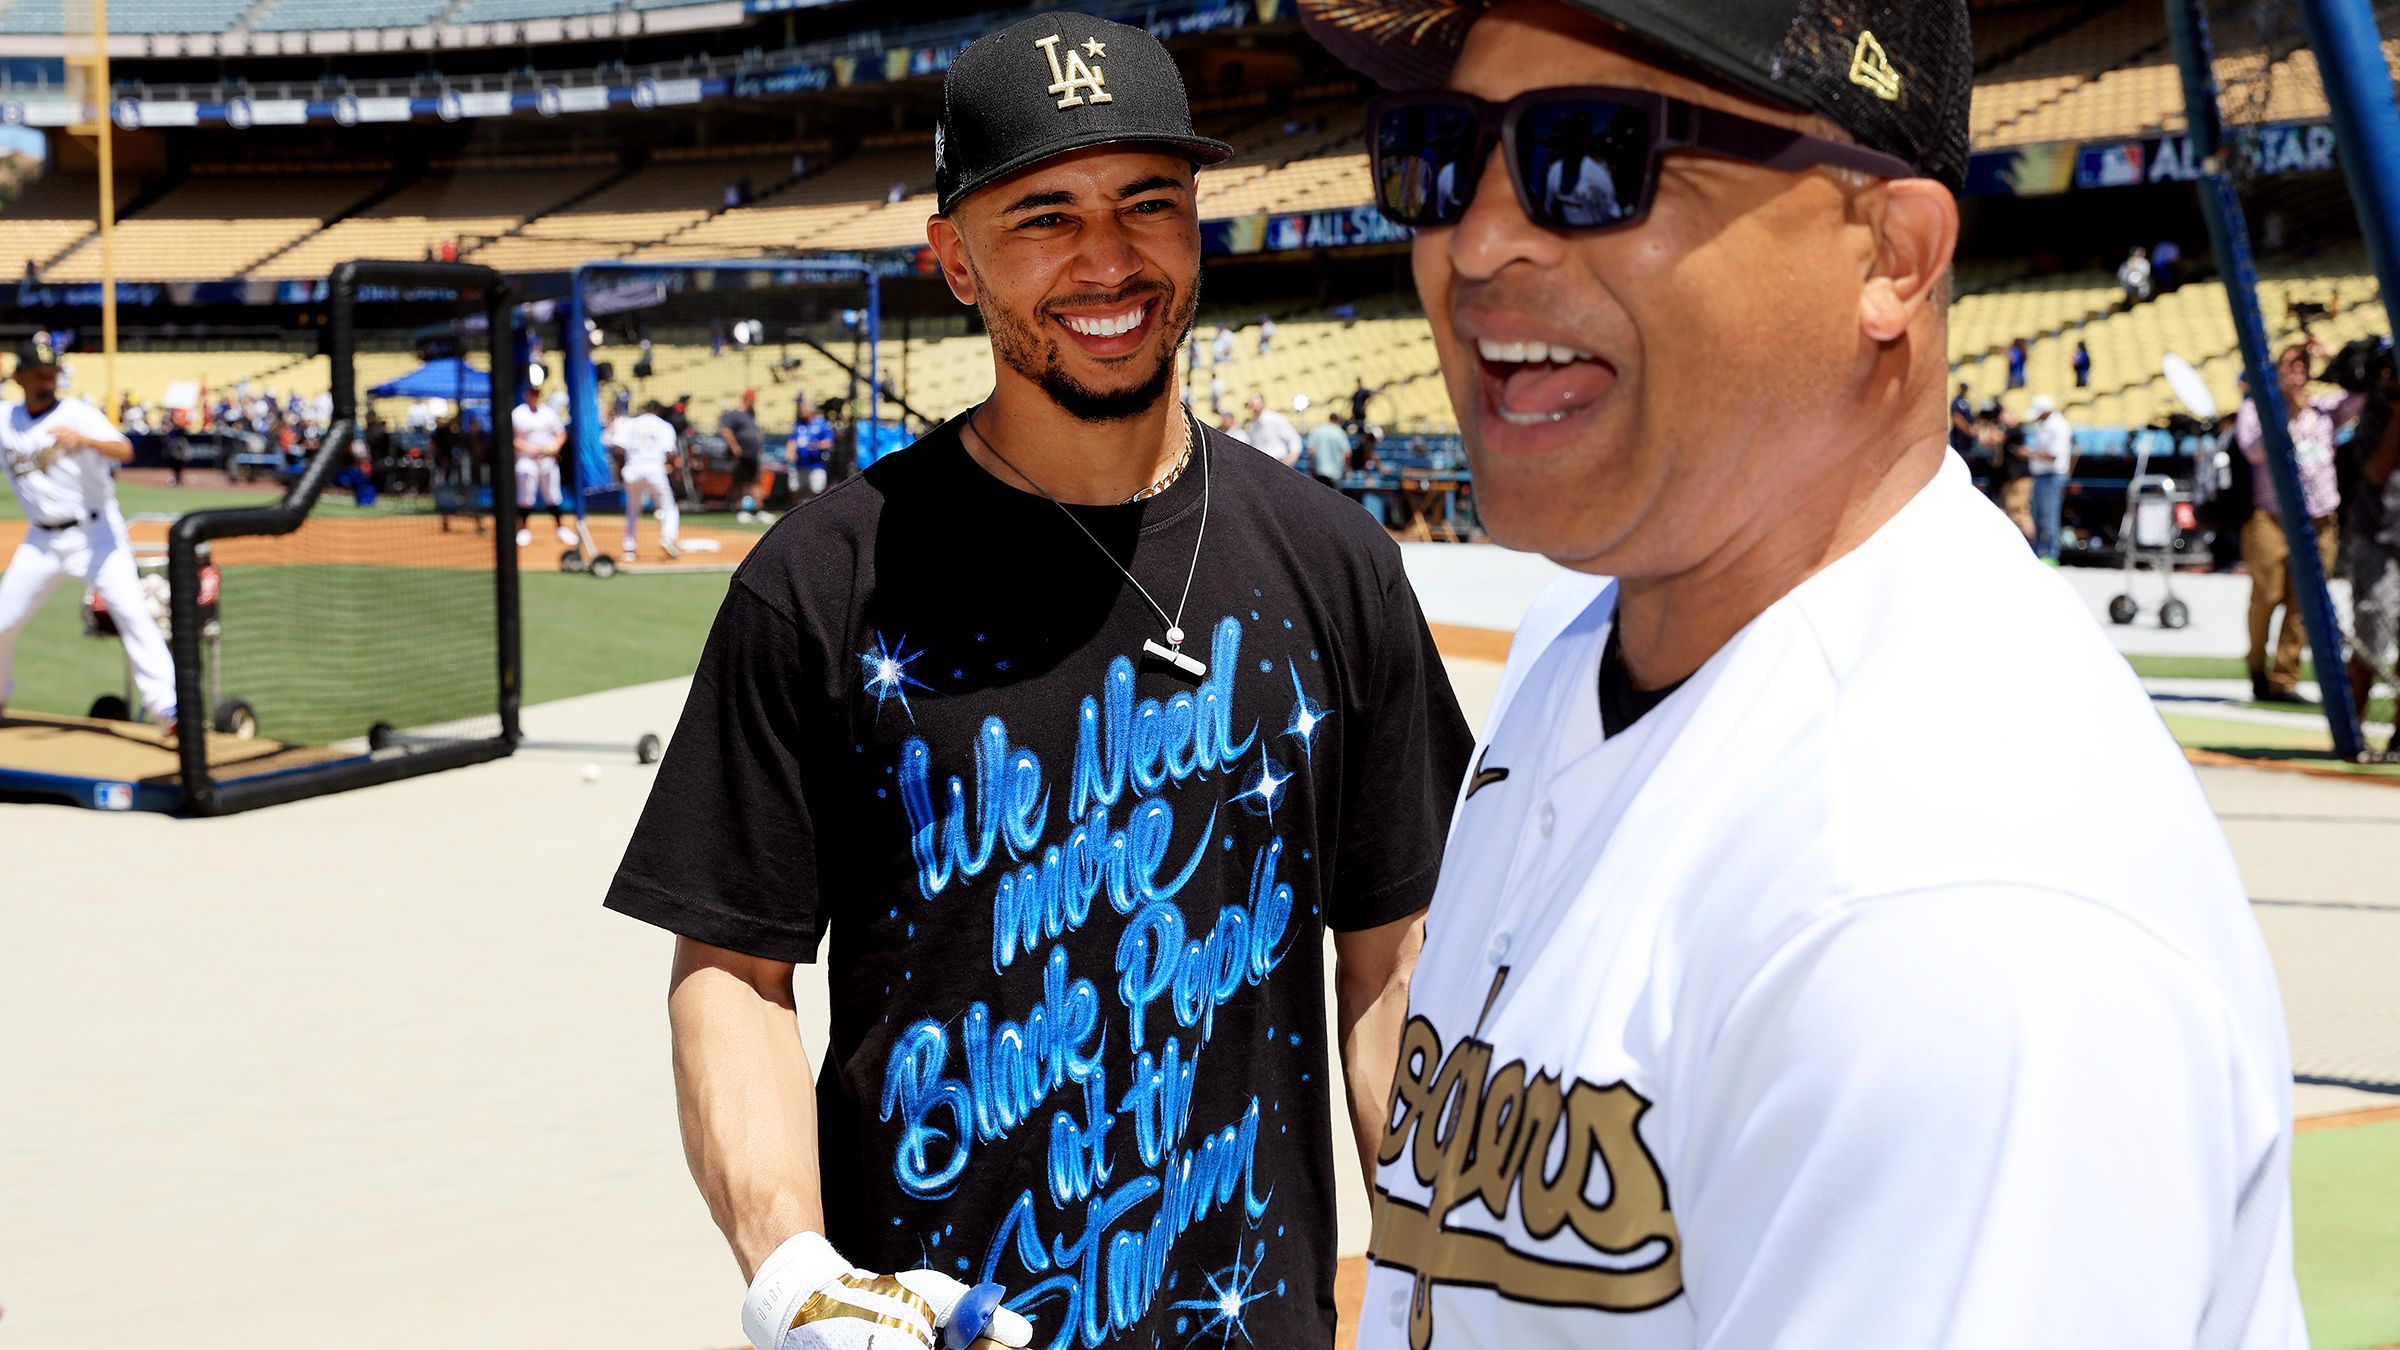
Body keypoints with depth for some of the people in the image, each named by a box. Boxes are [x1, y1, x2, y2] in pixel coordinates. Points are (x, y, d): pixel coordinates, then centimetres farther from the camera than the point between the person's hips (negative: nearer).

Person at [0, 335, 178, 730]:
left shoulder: (77, 414, -11)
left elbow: (124, 451, -28)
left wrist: (84, 441, -45)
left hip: (96, 533, -5)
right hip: (42, 540, 5)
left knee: (130, 609, -18)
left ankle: (166, 705, -17)